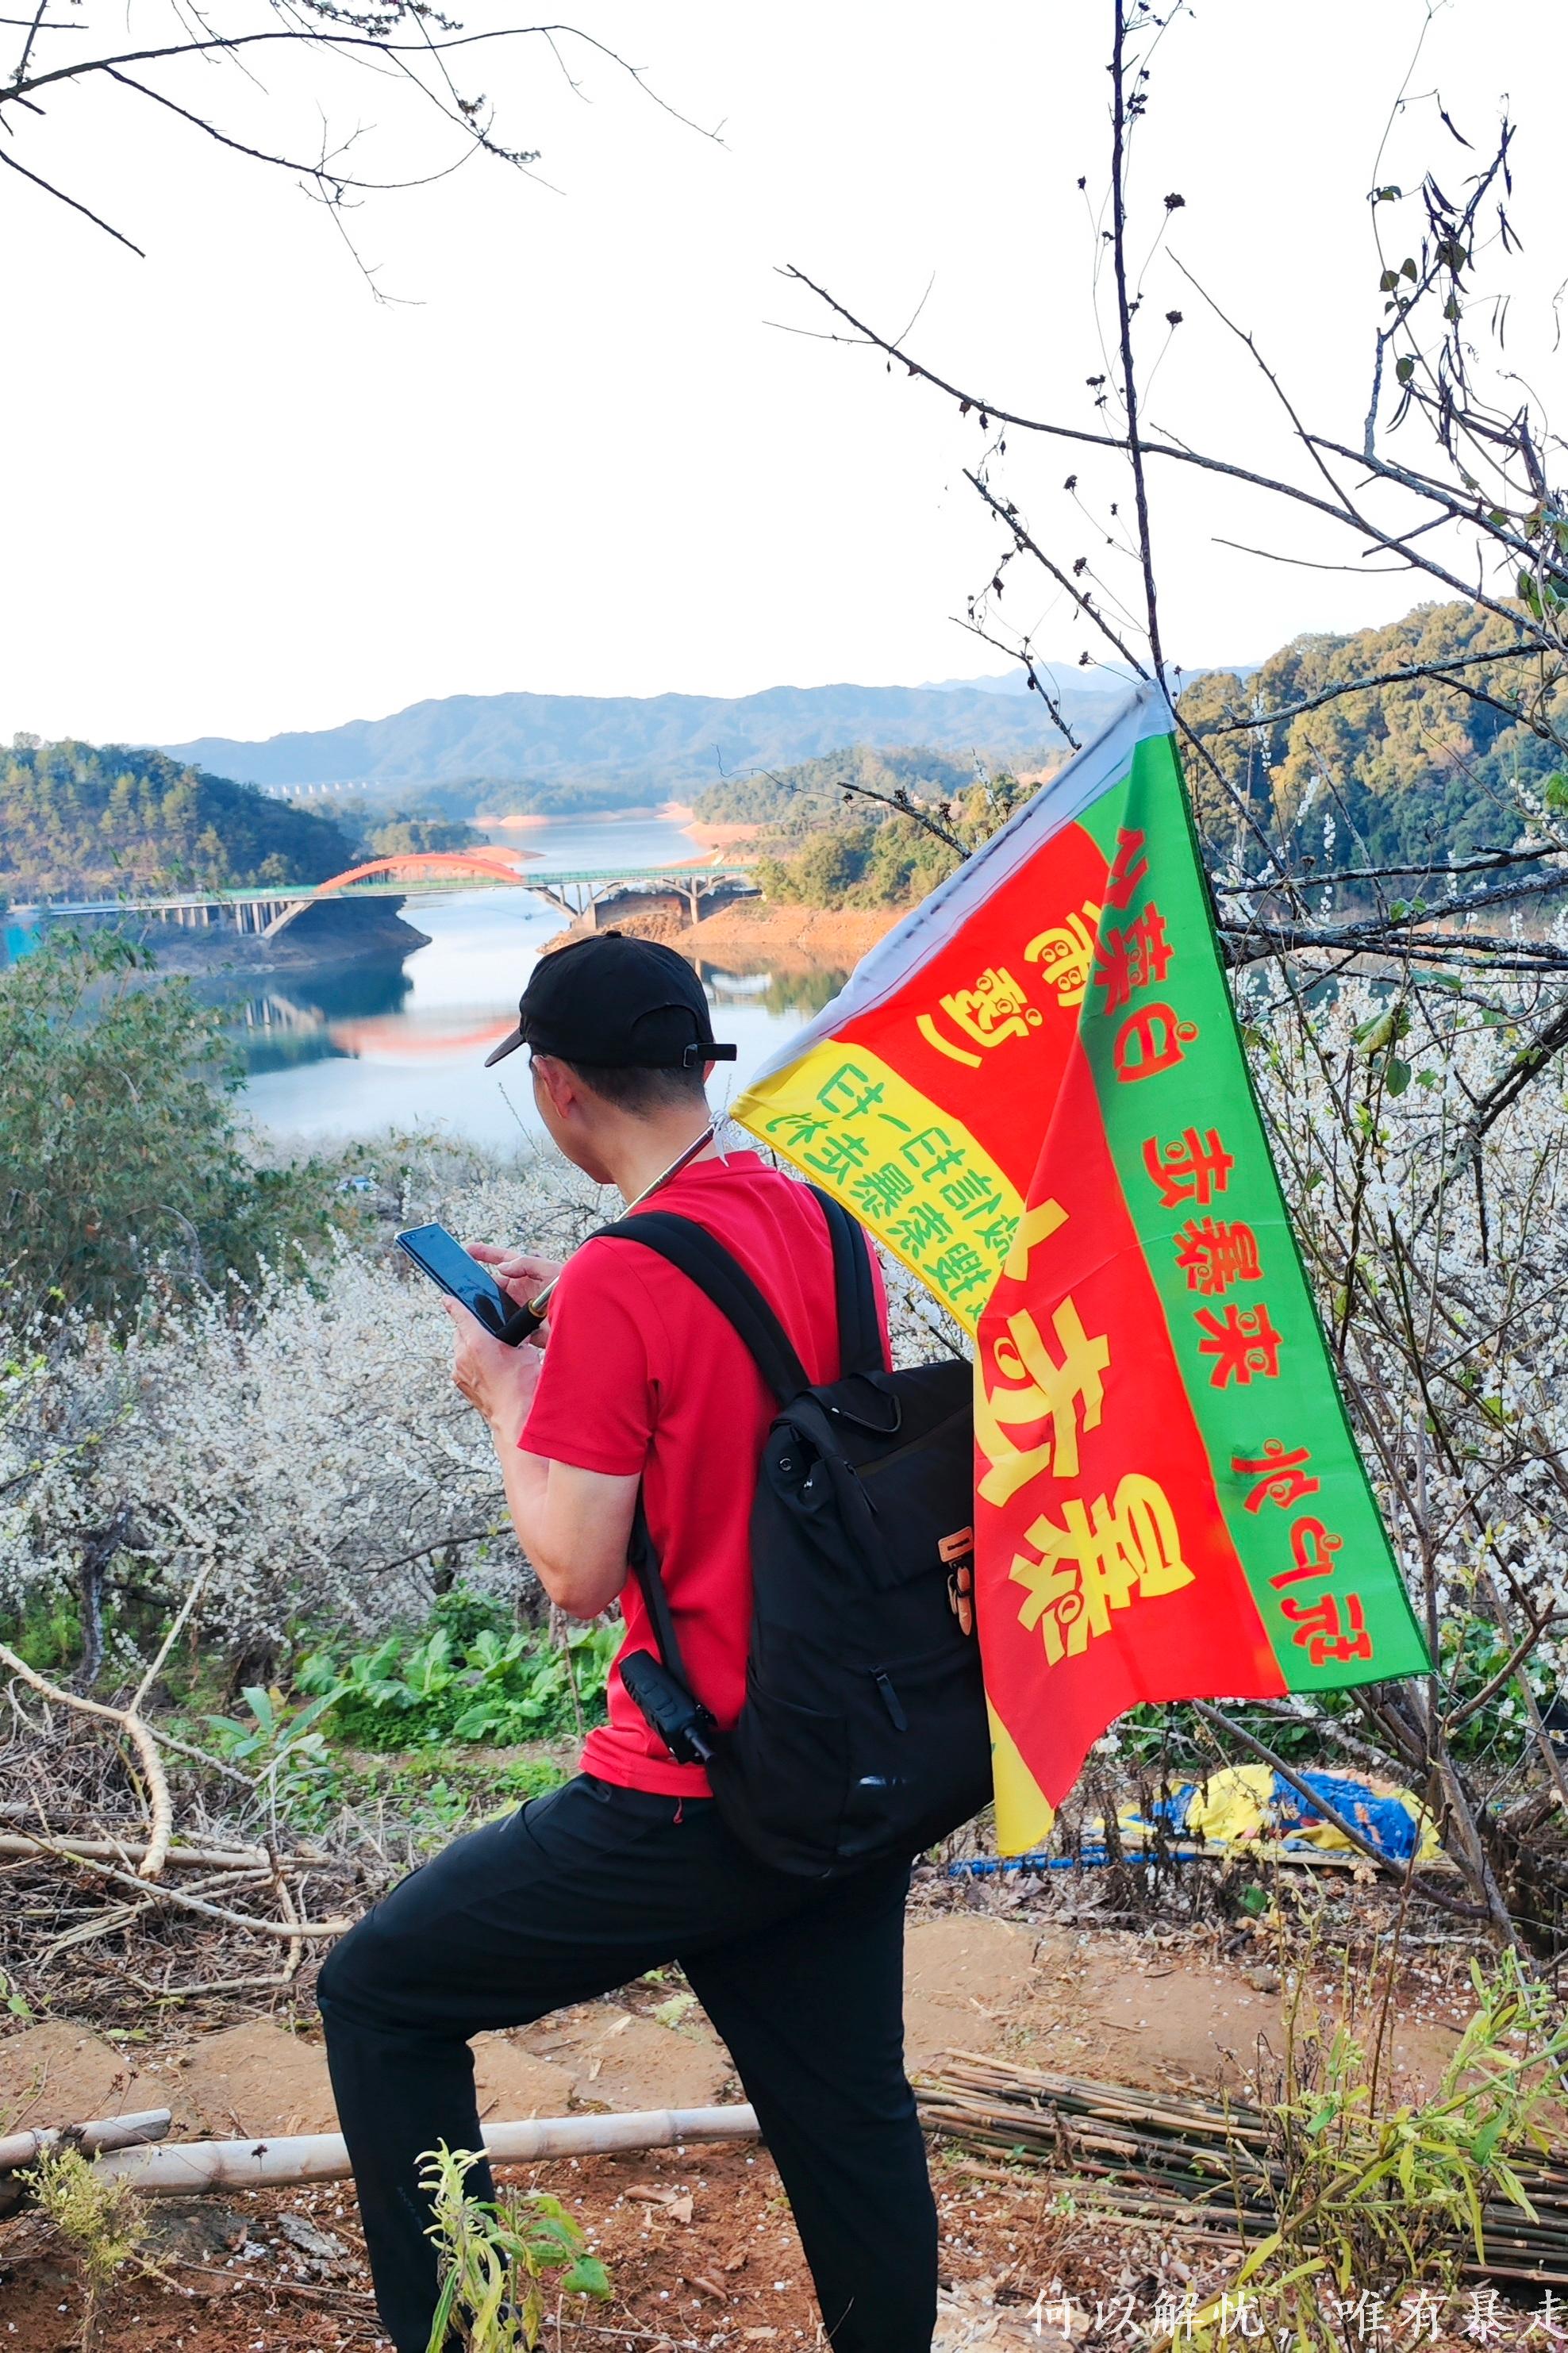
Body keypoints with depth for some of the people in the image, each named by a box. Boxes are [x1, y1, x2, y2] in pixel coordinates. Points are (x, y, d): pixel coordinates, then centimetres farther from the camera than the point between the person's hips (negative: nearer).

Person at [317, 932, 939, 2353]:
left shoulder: (625, 1277, -19)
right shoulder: (816, 1220, 4)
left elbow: (578, 1574, -16)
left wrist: (505, 1397, -2)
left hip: (693, 1803, -7)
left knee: (379, 1994, 10)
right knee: (853, 2126, 20)